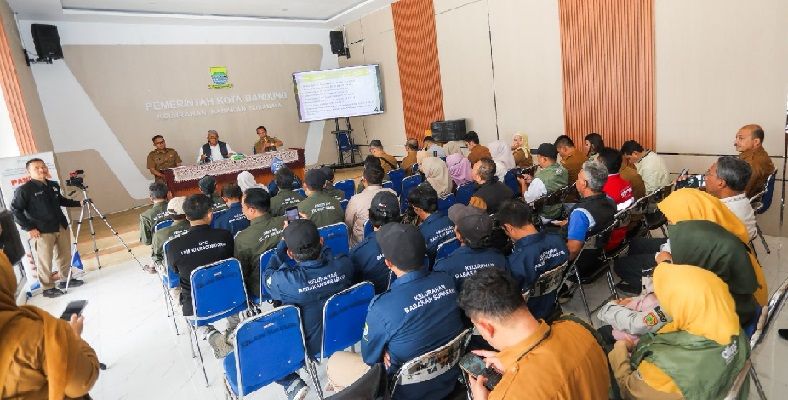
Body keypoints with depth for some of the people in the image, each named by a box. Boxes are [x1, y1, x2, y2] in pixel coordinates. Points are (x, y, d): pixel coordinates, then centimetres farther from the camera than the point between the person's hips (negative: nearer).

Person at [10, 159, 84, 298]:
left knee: (65, 256, 15)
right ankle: (47, 288, 13)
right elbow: (15, 210, -11)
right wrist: (29, 228, -14)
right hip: (42, 232, -6)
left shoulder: (53, 185, 7)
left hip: (61, 227, 6)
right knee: (45, 261, 1)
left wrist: (78, 203, 18)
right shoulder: (23, 190, -11)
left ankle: (65, 279, 33)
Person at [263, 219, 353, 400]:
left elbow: (267, 275, -9)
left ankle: (292, 383, 8)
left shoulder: (286, 281, -35)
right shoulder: (344, 264, -26)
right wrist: (313, 238, 4)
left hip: (309, 344, -3)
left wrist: (283, 242, -4)